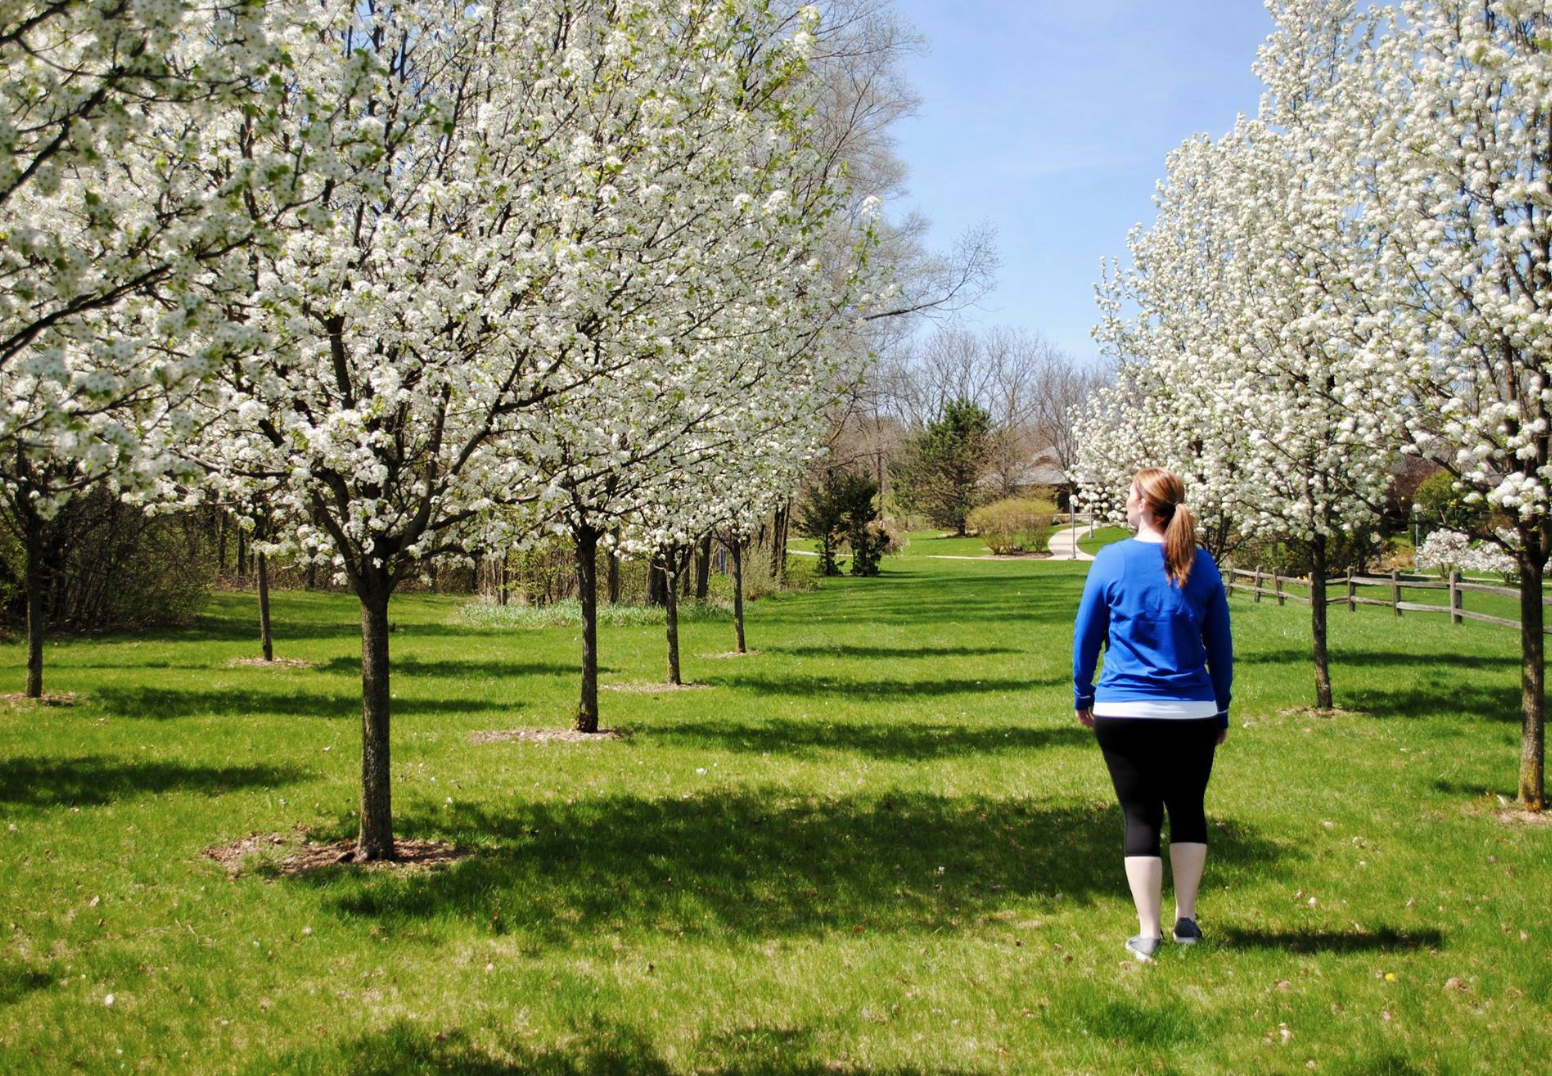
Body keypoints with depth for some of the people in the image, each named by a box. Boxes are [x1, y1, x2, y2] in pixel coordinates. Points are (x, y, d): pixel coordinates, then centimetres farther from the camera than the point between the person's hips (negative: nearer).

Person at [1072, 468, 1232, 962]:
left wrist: (1083, 696, 15)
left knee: (1141, 817, 5)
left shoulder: (1112, 560, -5)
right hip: (1192, 713, 2)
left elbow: (1086, 635, 2)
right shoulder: (1201, 564, 2)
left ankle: (1149, 934, 6)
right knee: (1188, 811, 17)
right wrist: (1221, 710, 18)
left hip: (1123, 712, -2)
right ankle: (1186, 920, 19)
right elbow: (1220, 645, 8)